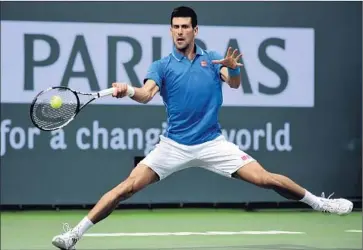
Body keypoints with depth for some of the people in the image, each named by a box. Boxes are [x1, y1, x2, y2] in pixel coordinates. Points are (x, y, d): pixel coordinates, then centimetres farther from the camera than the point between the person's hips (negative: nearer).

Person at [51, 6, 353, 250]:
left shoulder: (213, 60, 3)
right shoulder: (162, 66, -2)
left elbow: (234, 83, -14)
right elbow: (146, 94, -20)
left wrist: (233, 68, -38)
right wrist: (128, 90, -44)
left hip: (213, 143, 1)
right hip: (174, 145, -1)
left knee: (265, 178, -9)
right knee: (127, 187, -12)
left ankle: (318, 202, 11)